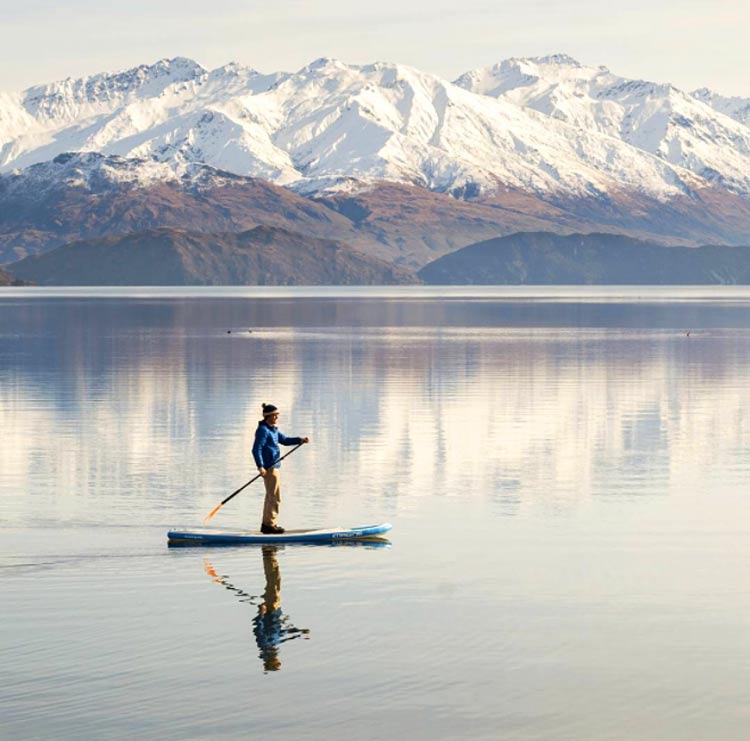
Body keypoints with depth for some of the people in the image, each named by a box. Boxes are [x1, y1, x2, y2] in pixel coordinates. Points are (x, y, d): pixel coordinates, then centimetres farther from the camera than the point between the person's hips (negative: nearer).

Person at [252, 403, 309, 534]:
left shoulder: (273, 430, 15)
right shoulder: (263, 430, -15)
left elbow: (285, 440, 23)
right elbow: (256, 449, -21)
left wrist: (300, 440, 10)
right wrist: (260, 467, -26)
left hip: (273, 467, 11)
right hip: (269, 468, -11)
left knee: (270, 496, 16)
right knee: (275, 497, -8)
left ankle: (266, 524, 23)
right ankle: (270, 525, -4)